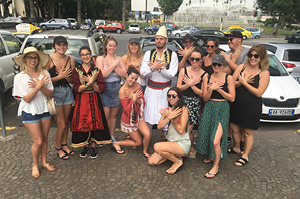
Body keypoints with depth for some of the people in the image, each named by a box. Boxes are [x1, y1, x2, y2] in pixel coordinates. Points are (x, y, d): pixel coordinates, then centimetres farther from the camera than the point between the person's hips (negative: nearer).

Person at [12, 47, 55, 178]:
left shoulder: (44, 74, -2)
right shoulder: (20, 77, -10)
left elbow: (50, 94, -4)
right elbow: (27, 99, -15)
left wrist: (39, 86, -20)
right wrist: (39, 85, -21)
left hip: (44, 110, 3)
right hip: (30, 112, -3)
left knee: (44, 139, 12)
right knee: (38, 141, -2)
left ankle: (44, 162, 32)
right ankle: (35, 165, 23)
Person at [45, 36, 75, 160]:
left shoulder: (71, 60, 3)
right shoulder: (49, 59, -10)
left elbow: (71, 81, 6)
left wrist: (66, 76, -14)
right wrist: (60, 77, -20)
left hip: (67, 92, 5)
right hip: (55, 93, -4)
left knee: (66, 122, 15)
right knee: (61, 125, -1)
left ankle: (64, 145, 34)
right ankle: (58, 149, 21)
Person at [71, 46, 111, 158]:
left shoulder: (96, 70, 4)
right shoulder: (76, 70, 2)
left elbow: (101, 89, -5)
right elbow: (77, 89, -9)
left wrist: (90, 81, -16)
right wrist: (90, 83, -21)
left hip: (94, 100, 0)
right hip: (81, 101, 0)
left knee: (95, 122, 0)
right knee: (82, 123, 2)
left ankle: (93, 146, 16)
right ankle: (86, 146, 20)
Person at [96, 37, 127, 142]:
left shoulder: (119, 59, 11)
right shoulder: (100, 59, 2)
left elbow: (124, 74, -2)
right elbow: (102, 75, -12)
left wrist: (113, 65, -10)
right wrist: (113, 65, -12)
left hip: (117, 88, 3)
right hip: (105, 89, -3)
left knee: (113, 115, 10)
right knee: (105, 116, -5)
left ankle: (112, 136, 23)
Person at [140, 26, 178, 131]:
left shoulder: (172, 55, -1)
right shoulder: (148, 54, 4)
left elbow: (171, 74, -10)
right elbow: (142, 73, -4)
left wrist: (158, 68, -19)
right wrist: (153, 68, -21)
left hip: (165, 90, -1)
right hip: (151, 90, 1)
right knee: (149, 117, 6)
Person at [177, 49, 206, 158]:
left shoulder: (204, 75, -2)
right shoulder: (184, 70, 3)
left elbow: (202, 94, -7)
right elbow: (178, 88, -2)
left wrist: (191, 84, -13)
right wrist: (190, 83, -15)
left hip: (195, 103, -2)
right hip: (182, 101, 2)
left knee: (187, 130, -4)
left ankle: (192, 147, 26)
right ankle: (192, 139, 30)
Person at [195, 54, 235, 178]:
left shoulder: (228, 78, -2)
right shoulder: (207, 78, 6)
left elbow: (232, 98, -5)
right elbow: (205, 98, 4)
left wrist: (218, 89, -14)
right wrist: (211, 89, -14)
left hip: (223, 109, -4)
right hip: (209, 108, 4)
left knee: (216, 140, -12)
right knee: (207, 135, 10)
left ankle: (216, 167, 6)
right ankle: (211, 156, 38)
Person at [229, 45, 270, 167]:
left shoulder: (264, 73, -8)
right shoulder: (241, 67, 3)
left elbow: (259, 93, -17)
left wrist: (244, 82, -16)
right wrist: (242, 81, -20)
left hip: (252, 107, -4)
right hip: (237, 105, 4)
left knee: (247, 133, 8)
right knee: (234, 129, 16)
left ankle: (245, 156, 27)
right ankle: (236, 149, 41)